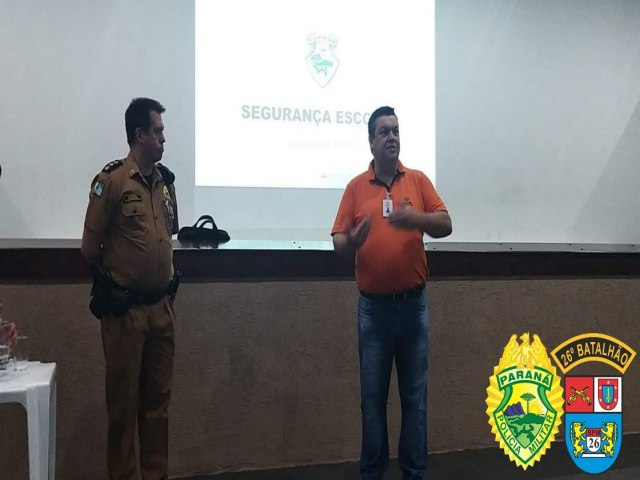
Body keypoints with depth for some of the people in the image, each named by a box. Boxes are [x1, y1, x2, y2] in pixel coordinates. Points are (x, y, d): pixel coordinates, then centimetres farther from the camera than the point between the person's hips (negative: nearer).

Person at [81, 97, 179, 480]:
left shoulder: (165, 180, 7)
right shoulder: (112, 180, -11)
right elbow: (90, 247, -6)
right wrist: (114, 277, 7)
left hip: (162, 305, 6)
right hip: (125, 308, -5)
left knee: (158, 397, 15)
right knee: (124, 399, 8)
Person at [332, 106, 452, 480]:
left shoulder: (418, 180, 5)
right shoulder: (356, 187, 4)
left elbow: (446, 225, -2)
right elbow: (338, 242, 0)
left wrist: (417, 218, -21)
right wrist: (352, 241, -23)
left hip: (414, 303, 1)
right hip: (373, 306, 0)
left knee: (415, 392, 8)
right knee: (373, 393, 7)